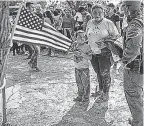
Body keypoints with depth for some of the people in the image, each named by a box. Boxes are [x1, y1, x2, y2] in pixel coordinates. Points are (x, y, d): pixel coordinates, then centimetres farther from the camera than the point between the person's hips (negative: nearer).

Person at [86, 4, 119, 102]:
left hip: (105, 52, -5)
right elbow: (86, 36, 18)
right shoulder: (90, 23, 6)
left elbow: (116, 35, -9)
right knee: (98, 72, 18)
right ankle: (101, 90, 36)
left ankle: (105, 94, 17)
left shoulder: (108, 23, -10)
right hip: (93, 52, 5)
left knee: (105, 74, 2)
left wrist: (104, 41, -22)